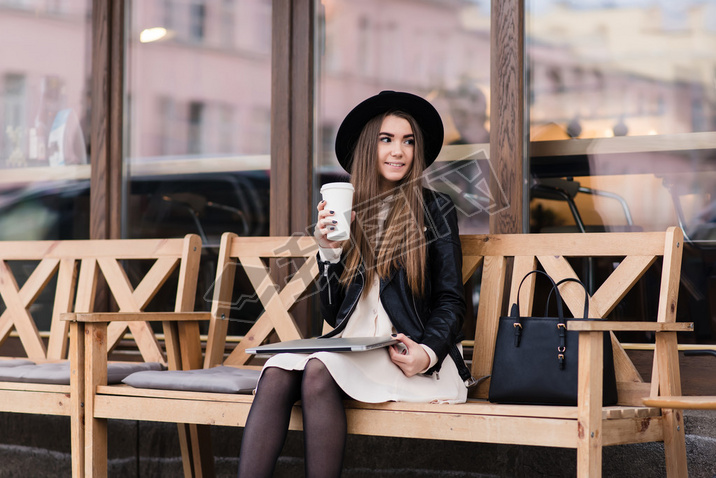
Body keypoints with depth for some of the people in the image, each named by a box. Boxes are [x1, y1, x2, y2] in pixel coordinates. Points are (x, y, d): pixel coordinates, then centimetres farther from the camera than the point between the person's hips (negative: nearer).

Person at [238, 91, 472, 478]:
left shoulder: (435, 210, 7)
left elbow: (450, 301, 3)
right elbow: (333, 315, 15)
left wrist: (428, 353, -17)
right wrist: (329, 252, 0)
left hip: (407, 354, -4)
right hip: (351, 344, 4)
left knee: (319, 371, -33)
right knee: (277, 374, -27)